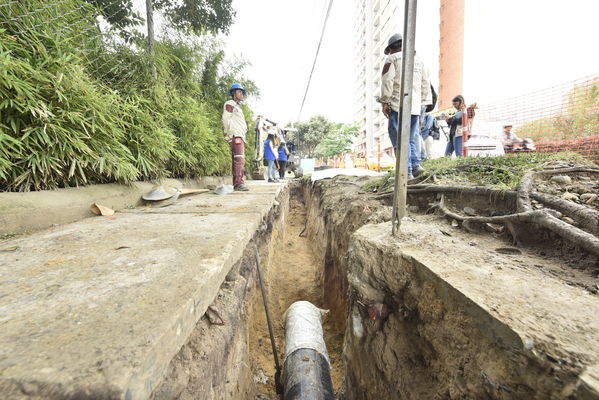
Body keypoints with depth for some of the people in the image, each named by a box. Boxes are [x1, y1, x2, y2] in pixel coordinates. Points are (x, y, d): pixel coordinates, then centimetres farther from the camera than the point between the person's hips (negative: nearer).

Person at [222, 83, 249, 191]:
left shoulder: (238, 107, 31)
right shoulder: (230, 103, 5)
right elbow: (226, 119, -8)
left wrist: (243, 137, 17)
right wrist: (230, 134, -16)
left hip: (241, 137, 10)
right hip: (235, 136, -9)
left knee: (241, 161, 5)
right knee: (239, 159, -19)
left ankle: (237, 184, 7)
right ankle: (239, 183, -24)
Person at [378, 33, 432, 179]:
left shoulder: (392, 59, 5)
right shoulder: (418, 60, 23)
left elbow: (387, 81, -7)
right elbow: (425, 84, 19)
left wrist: (385, 102, -5)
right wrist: (422, 103, 19)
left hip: (398, 106, -6)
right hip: (415, 106, 6)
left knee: (399, 140, -6)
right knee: (411, 139, 14)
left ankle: (407, 172, -10)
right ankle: (416, 164, -1)